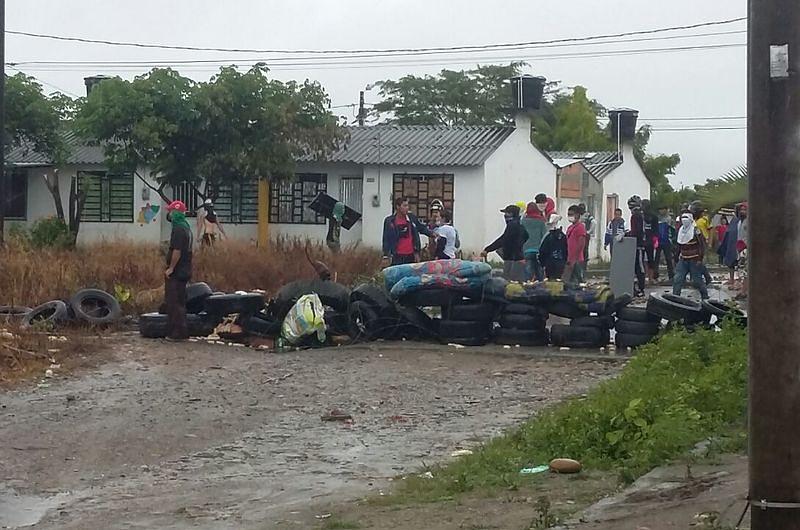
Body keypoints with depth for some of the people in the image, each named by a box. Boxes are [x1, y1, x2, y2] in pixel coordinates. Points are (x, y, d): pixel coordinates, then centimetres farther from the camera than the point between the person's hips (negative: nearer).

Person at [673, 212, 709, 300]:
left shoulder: (696, 231, -12)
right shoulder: (681, 231, 9)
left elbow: (702, 245, -12)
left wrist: (700, 259, -14)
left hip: (694, 260, -6)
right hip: (683, 260, 6)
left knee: (697, 280, 1)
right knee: (677, 279, -3)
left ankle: (705, 297, 17)